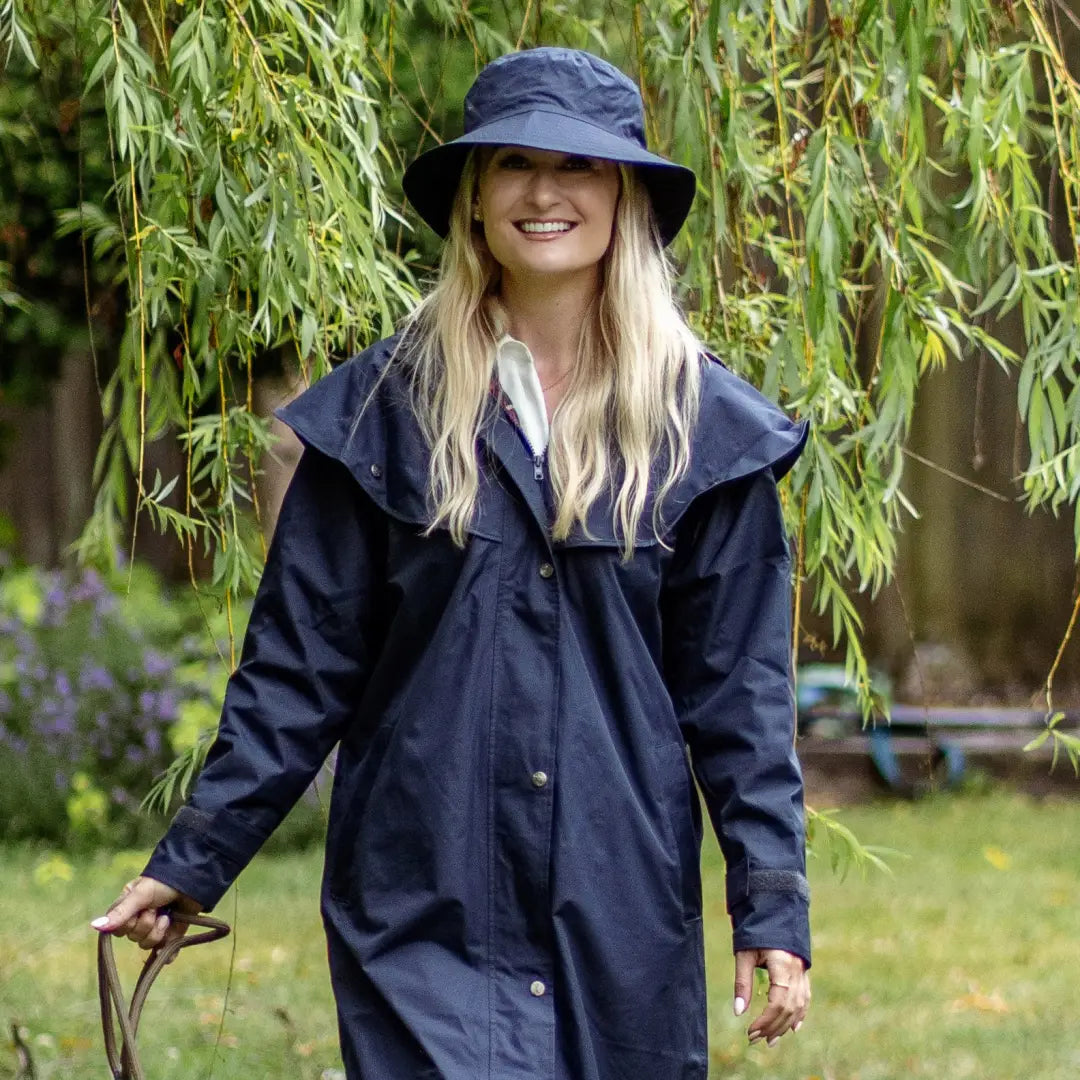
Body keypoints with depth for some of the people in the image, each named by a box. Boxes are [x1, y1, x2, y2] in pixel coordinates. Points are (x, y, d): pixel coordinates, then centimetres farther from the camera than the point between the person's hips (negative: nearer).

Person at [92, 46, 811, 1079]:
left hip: (627, 909, 1)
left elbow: (738, 686, 5)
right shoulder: (385, 407, 2)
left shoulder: (703, 422, 4)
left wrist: (773, 907, -1)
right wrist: (191, 861, 2)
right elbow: (298, 663, 5)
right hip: (423, 909, -1)